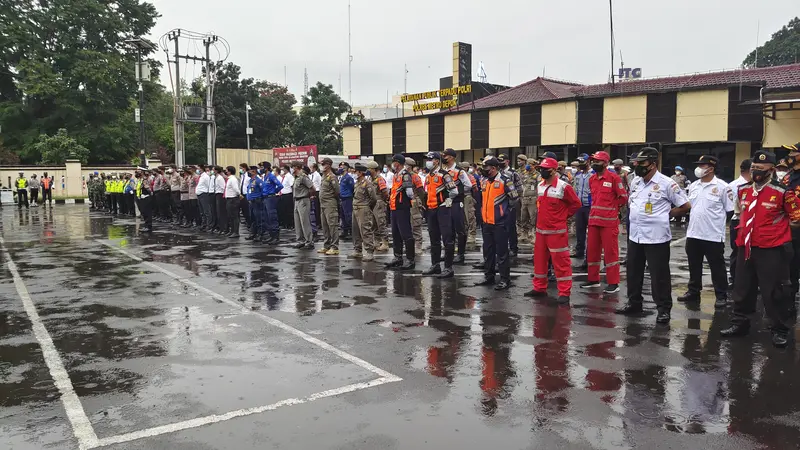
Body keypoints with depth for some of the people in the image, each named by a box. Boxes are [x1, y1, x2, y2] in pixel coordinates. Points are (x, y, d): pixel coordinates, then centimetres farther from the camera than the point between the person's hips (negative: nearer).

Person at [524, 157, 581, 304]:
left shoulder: (563, 187, -13)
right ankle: (539, 288, 25)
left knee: (561, 262, -4)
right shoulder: (540, 186, 9)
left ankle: (564, 293, 0)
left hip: (557, 231, -7)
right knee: (539, 259, 13)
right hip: (540, 229, 7)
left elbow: (576, 204, -6)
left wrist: (563, 216, -3)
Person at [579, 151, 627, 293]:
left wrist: (612, 208, 5)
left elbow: (623, 197, -5)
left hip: (609, 221, -7)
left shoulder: (614, 178, -10)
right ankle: (593, 279, 23)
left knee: (611, 252, -2)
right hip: (593, 220, 7)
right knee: (591, 250, 11)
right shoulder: (591, 179, 10)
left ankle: (613, 283, 4)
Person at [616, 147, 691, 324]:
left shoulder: (666, 184, -11)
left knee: (659, 275, 1)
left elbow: (685, 206, -5)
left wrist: (665, 214, -2)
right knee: (633, 272, 15)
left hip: (656, 237, -7)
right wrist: (636, 215, 11)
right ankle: (634, 303, 28)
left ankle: (664, 309, 12)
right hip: (635, 235, 7)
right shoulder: (635, 182, 8)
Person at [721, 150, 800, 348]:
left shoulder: (782, 192, -12)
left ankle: (780, 330, 18)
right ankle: (739, 323, 29)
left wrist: (775, 225, 0)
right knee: (742, 288, 15)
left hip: (772, 250, -6)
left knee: (774, 292, 3)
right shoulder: (743, 190, 7)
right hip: (746, 247, 6)